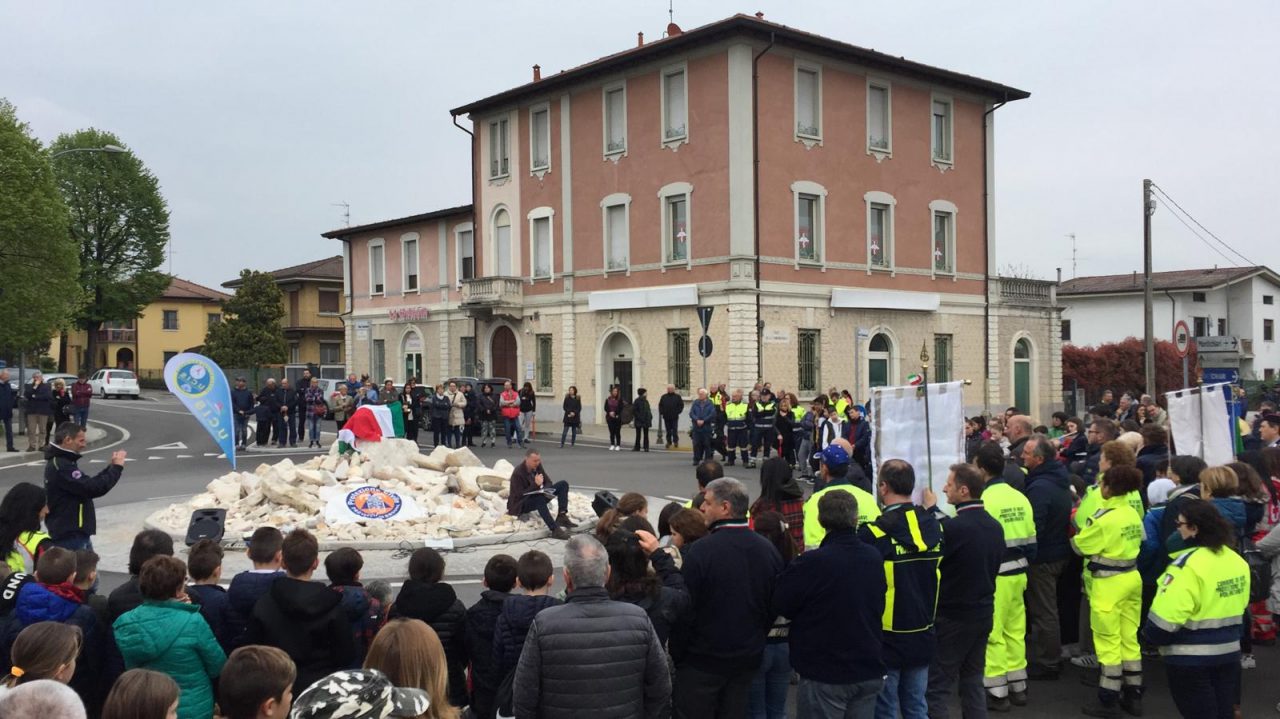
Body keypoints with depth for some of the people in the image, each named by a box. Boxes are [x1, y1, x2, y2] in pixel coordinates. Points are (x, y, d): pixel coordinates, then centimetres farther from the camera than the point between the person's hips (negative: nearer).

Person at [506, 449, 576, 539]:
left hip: (539, 495, 8)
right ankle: (555, 530, -48)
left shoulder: (537, 466, -1)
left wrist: (545, 490, -18)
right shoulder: (517, 473, -22)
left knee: (563, 484, -4)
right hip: (521, 503, -8)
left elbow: (548, 482, 6)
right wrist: (536, 484, -34)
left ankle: (562, 517, -19)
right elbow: (520, 494, -25)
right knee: (540, 498, -42)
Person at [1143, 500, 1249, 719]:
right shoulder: (1236, 559, 3)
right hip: (1228, 651, 7)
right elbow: (1237, 607, 14)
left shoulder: (1189, 564, -22)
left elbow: (1166, 616, -24)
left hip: (1191, 657, -7)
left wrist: (1150, 636, -8)